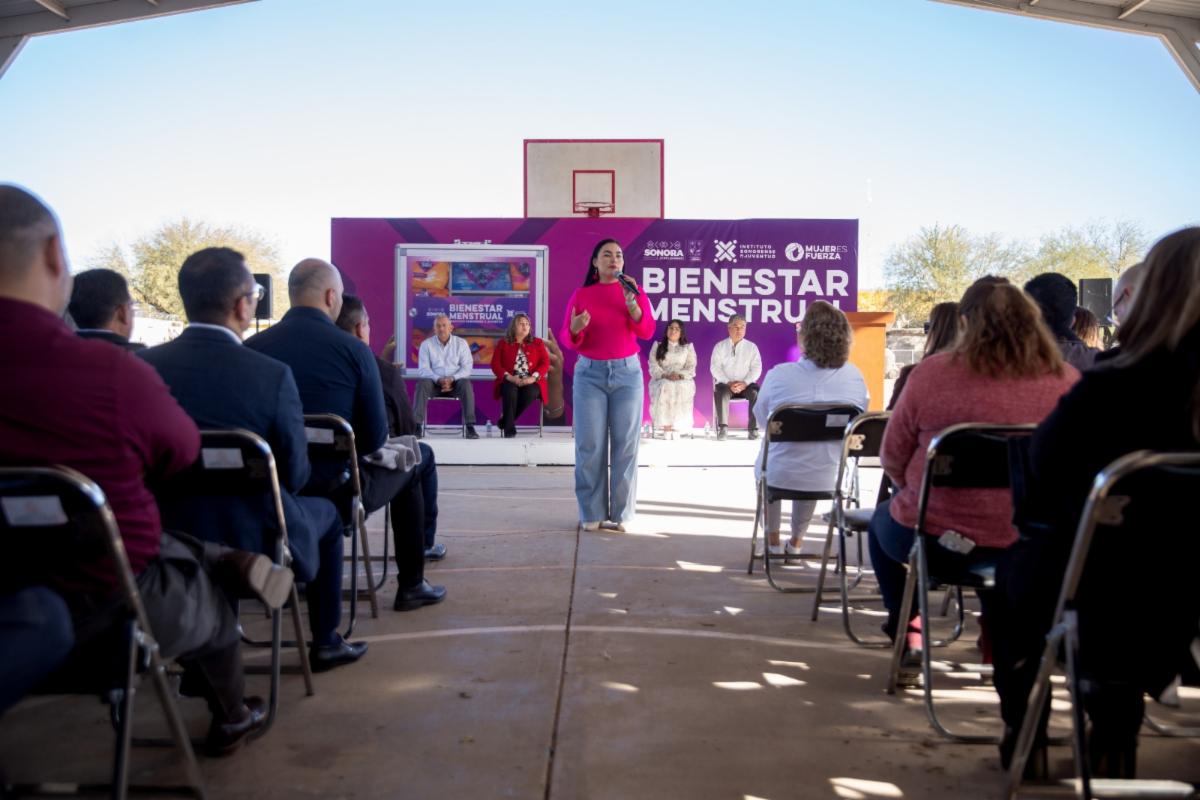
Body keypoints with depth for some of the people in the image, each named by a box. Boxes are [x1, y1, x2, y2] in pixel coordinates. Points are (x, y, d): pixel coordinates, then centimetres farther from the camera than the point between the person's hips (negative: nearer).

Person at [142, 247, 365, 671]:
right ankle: (326, 642, 34)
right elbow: (295, 476, -13)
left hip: (165, 540, 4)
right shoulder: (272, 375, -22)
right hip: (253, 541, -4)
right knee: (325, 513, 27)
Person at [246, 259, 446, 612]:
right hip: (336, 489, -4)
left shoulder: (251, 347, -4)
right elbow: (376, 437, -10)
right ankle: (411, 586, 29)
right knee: (406, 470, 25)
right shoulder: (354, 349, -12)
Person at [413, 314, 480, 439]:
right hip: (434, 382, 0)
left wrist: (452, 379, -20)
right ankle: (416, 426, -33)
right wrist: (438, 380, -22)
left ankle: (470, 427, -31)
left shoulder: (461, 343, 3)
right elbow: (423, 369, -4)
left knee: (466, 383, -32)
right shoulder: (426, 344, 2)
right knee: (422, 383, -32)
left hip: (455, 382, 0)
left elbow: (467, 367, -2)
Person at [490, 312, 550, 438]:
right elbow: (495, 364, 4)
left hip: (531, 382, 1)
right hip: (510, 382, -1)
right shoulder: (503, 343, 14)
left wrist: (533, 377, -14)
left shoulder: (538, 343, 15)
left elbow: (545, 363, 4)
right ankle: (509, 427, -32)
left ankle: (505, 420, -19)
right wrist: (509, 377, -14)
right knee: (510, 390, -36)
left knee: (530, 392, -35)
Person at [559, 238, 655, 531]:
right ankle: (591, 513, 6)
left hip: (627, 373, 1)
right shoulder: (580, 295, 4)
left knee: (625, 445, -1)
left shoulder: (635, 291, 6)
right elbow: (568, 340, 2)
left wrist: (631, 301, -16)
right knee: (589, 445, -2)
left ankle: (620, 513, 7)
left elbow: (647, 332, -5)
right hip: (590, 374, 0)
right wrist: (575, 329, -20)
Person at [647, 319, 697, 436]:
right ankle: (664, 424, -41)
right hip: (661, 380, 0)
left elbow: (691, 368, 7)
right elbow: (653, 367, 4)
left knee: (682, 389, -37)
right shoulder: (657, 346, 16)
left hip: (683, 381, 0)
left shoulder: (688, 347, 17)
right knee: (665, 388, -37)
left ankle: (679, 425, -38)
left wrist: (680, 375, -15)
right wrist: (665, 375, -15)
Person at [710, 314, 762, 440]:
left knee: (756, 393, -31)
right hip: (725, 383, -1)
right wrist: (729, 383, -16)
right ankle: (723, 428, -32)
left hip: (745, 384, 1)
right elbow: (715, 367, -2)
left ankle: (753, 428, -25)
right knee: (721, 392, -35)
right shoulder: (720, 346, 6)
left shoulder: (752, 347, 7)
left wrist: (745, 383, -17)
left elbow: (756, 368, 0)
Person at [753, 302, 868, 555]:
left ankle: (773, 543, 41)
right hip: (826, 479, 2)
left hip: (779, 476, -2)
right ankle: (796, 543, 49)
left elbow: (761, 416, -3)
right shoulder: (854, 377, -11)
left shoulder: (779, 375, -20)